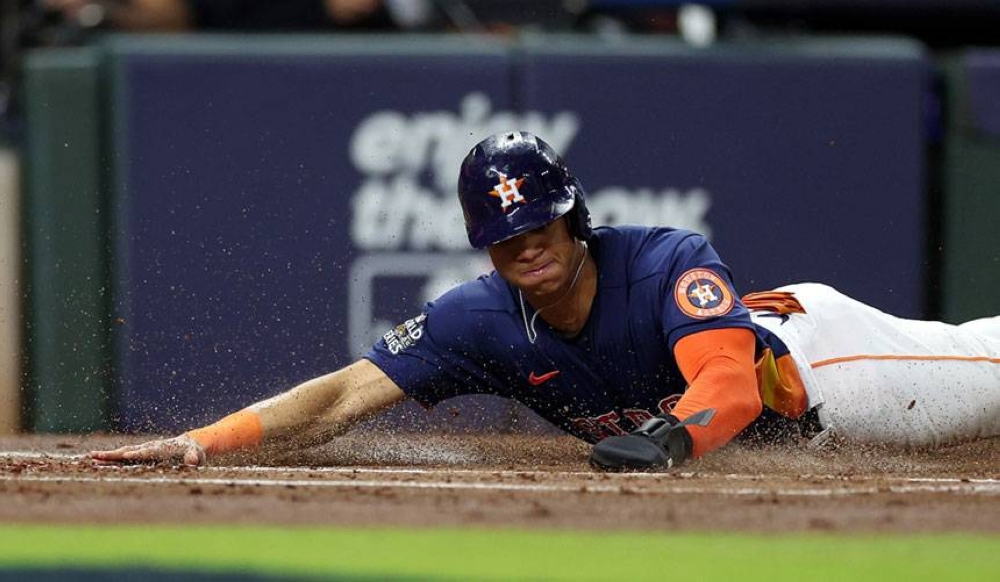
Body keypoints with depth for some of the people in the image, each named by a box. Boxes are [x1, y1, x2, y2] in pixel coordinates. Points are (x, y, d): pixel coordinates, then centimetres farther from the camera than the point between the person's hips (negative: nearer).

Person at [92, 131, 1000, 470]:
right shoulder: (483, 322, -24)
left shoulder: (669, 263, -37)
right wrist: (202, 442, -39)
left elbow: (731, 382, -46)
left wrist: (671, 437, -68)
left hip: (803, 352, -4)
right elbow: (346, 395, -28)